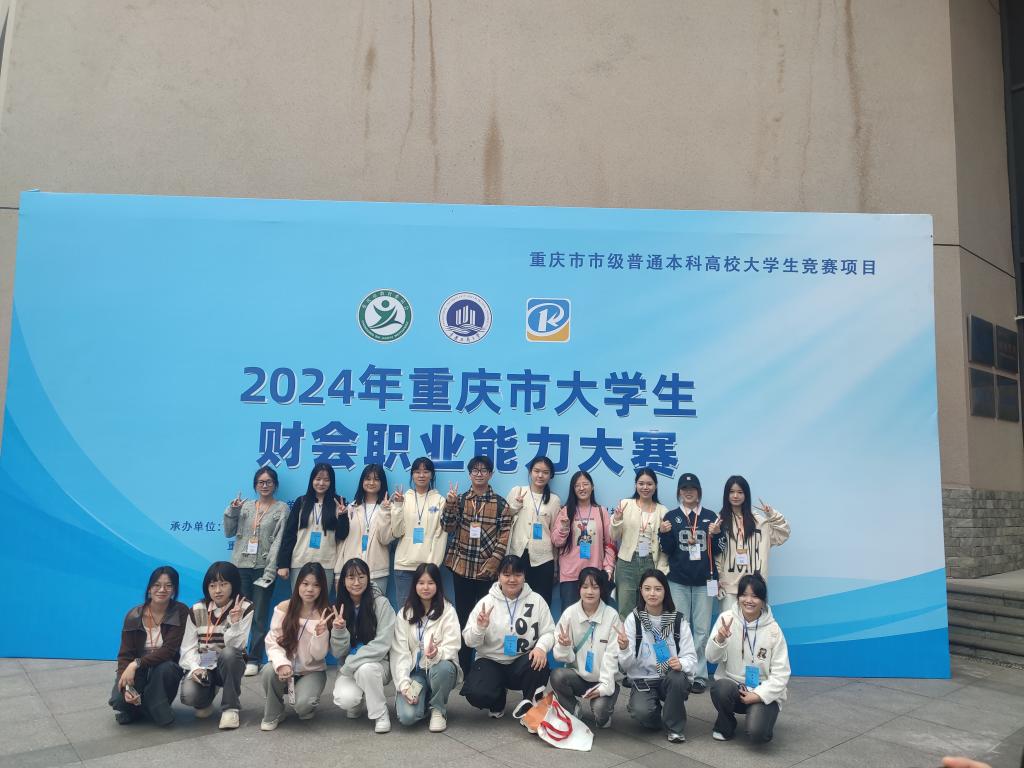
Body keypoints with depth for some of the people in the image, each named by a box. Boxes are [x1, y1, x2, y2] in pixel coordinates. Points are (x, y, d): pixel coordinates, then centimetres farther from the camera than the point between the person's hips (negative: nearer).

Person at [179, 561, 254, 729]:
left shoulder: (245, 608, -10)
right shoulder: (196, 610, -4)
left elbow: (235, 646, -16)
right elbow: (188, 648, -5)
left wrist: (235, 622, -32)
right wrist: (195, 668, -24)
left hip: (229, 665, -1)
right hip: (203, 665, 1)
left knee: (228, 653, -37)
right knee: (189, 695, -30)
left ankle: (230, 708, -18)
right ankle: (206, 700, 11)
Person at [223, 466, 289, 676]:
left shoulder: (282, 509, 0)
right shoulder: (245, 506, 11)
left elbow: (279, 541, -6)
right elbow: (229, 533, 11)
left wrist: (270, 570, -13)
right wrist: (232, 511, -4)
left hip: (263, 568, -3)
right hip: (240, 566, 3)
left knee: (259, 617, 3)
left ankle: (254, 659, 11)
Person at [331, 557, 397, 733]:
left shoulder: (381, 603, -12)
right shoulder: (339, 607, -1)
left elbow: (382, 644, -16)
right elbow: (338, 653, -2)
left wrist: (349, 664, -19)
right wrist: (338, 631, -22)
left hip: (377, 664, -3)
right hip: (348, 669, 3)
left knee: (365, 669, -36)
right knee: (345, 699, -27)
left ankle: (380, 714, -11)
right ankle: (354, 705, 11)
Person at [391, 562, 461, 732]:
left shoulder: (448, 611, -6)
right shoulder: (405, 613, 1)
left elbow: (452, 647, -14)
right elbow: (399, 652, -3)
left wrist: (437, 653, -37)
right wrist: (404, 684, -16)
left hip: (440, 668, -1)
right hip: (415, 672, 1)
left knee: (444, 667, -37)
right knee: (407, 716, -24)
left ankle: (438, 709, -7)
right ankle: (422, 696, 12)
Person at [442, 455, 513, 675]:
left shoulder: (500, 504, 1)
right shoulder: (460, 499, 6)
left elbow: (504, 535, -2)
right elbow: (449, 527, -2)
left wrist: (495, 560, -12)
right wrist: (449, 504, -16)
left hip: (488, 569, -2)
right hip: (462, 566, 2)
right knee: (463, 617, 8)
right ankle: (464, 671, 18)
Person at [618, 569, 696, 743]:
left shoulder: (678, 620, -3)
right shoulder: (633, 619, -6)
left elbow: (691, 658, -4)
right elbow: (626, 665, -8)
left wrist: (681, 663, -28)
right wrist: (624, 649, -31)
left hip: (671, 679, 1)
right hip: (643, 681, -1)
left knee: (678, 678, -33)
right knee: (642, 712, -30)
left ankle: (675, 727, -6)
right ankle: (657, 718, 9)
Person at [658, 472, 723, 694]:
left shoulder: (710, 516, 6)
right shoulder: (671, 517, 4)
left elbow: (718, 550, 6)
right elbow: (667, 550, 0)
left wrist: (716, 534, -13)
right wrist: (663, 533, -18)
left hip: (704, 580, 1)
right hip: (678, 580, 0)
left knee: (702, 630, 3)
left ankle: (699, 675, 12)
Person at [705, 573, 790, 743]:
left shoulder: (773, 629, -10)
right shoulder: (727, 619, -7)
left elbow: (781, 673, -7)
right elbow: (712, 658, -7)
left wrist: (759, 695, -16)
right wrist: (719, 639, -27)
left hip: (763, 692, -1)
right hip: (732, 684, 1)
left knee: (757, 732, -26)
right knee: (720, 688, -32)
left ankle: (758, 715, 12)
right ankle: (725, 726, 0)